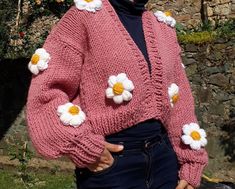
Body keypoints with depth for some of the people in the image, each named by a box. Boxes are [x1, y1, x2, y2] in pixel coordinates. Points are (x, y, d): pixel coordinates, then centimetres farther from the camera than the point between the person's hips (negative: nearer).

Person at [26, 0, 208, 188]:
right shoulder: (86, 15, -6)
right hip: (110, 163, -5)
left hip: (163, 157, 6)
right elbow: (45, 89, -13)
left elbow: (180, 99, 12)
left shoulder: (164, 26, 11)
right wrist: (86, 148, -18)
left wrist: (191, 164, 7)